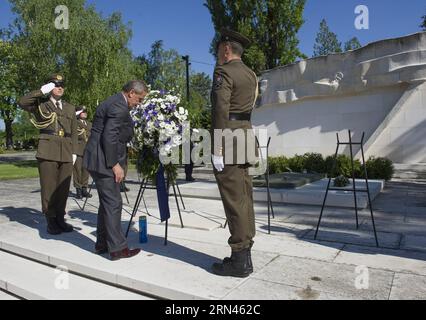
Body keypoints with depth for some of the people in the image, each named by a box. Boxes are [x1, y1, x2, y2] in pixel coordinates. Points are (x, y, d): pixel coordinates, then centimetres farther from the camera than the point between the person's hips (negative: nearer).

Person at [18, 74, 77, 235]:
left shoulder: (70, 108, 18)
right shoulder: (40, 104, 10)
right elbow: (22, 102, -10)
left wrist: (74, 152, 8)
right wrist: (42, 91, -8)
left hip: (66, 152, 3)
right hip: (47, 151, -3)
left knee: (63, 188, 6)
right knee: (49, 188, 0)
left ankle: (60, 219, 16)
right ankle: (51, 221, 9)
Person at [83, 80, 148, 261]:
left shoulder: (114, 102, 16)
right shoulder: (119, 107, -17)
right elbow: (109, 137, -24)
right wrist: (115, 164, -19)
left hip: (98, 160, 11)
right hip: (103, 161, -11)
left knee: (107, 203, 16)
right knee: (113, 203, -5)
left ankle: (102, 243, 25)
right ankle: (117, 248, 3)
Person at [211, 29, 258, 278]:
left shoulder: (224, 72, -8)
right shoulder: (250, 74, 18)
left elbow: (220, 111, -18)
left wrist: (217, 150, -19)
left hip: (228, 140, -9)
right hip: (245, 135, 9)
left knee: (234, 200, -7)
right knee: (245, 197, 9)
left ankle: (240, 261, 1)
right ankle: (245, 253, 17)